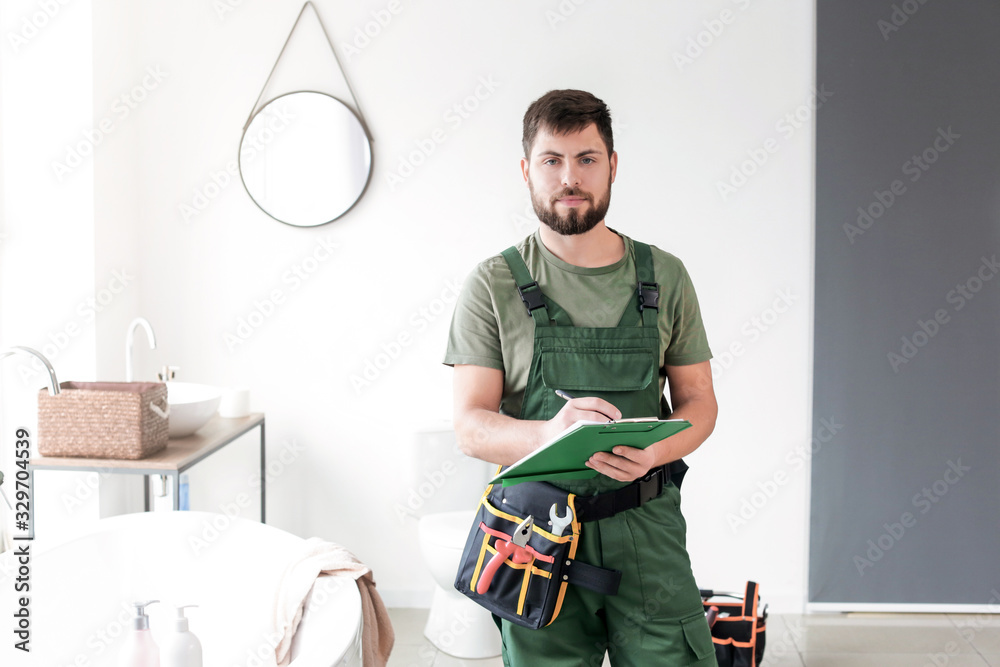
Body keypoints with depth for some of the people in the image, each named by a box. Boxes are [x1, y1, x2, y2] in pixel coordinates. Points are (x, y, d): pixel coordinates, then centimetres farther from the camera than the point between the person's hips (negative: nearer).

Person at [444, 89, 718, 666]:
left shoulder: (665, 277, 6)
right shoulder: (492, 287, -1)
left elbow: (699, 402, 9)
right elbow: (471, 427, -5)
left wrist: (654, 450, -14)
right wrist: (549, 432, -26)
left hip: (648, 529, 2)